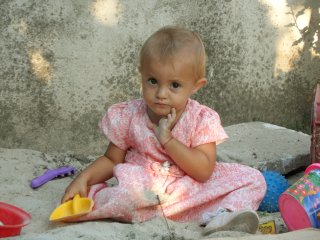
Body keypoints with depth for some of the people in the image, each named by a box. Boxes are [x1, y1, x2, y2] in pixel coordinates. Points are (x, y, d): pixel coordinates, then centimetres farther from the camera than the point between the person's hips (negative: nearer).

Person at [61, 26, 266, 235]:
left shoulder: (202, 119, -6)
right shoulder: (128, 116, -2)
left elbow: (204, 171, -15)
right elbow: (111, 160, 7)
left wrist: (167, 139, -21)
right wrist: (83, 178, -11)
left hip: (190, 192, 2)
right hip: (142, 188, -1)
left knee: (253, 179, -13)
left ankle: (224, 219, -34)